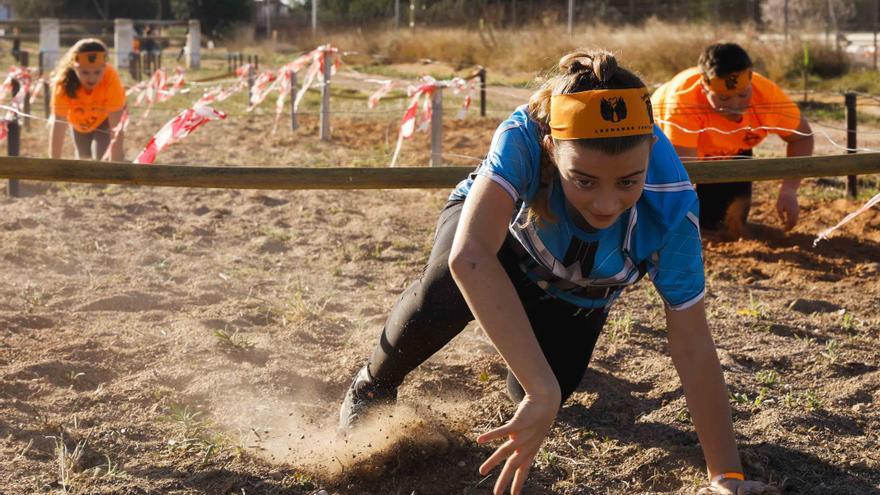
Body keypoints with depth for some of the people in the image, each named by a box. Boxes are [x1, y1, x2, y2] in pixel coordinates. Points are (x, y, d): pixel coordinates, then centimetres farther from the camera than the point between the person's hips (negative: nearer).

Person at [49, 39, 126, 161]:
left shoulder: (110, 78, -43)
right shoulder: (64, 82, -40)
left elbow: (116, 127, -42)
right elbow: (58, 126, -39)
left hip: (105, 118, -2)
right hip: (79, 121, 2)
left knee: (101, 159, -19)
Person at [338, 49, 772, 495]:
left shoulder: (671, 207, -38)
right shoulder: (524, 137, -44)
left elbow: (692, 347, -31)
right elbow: (469, 257, -58)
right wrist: (542, 391, -62)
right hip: (500, 228, -2)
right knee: (446, 292, -34)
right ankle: (373, 388, -1)